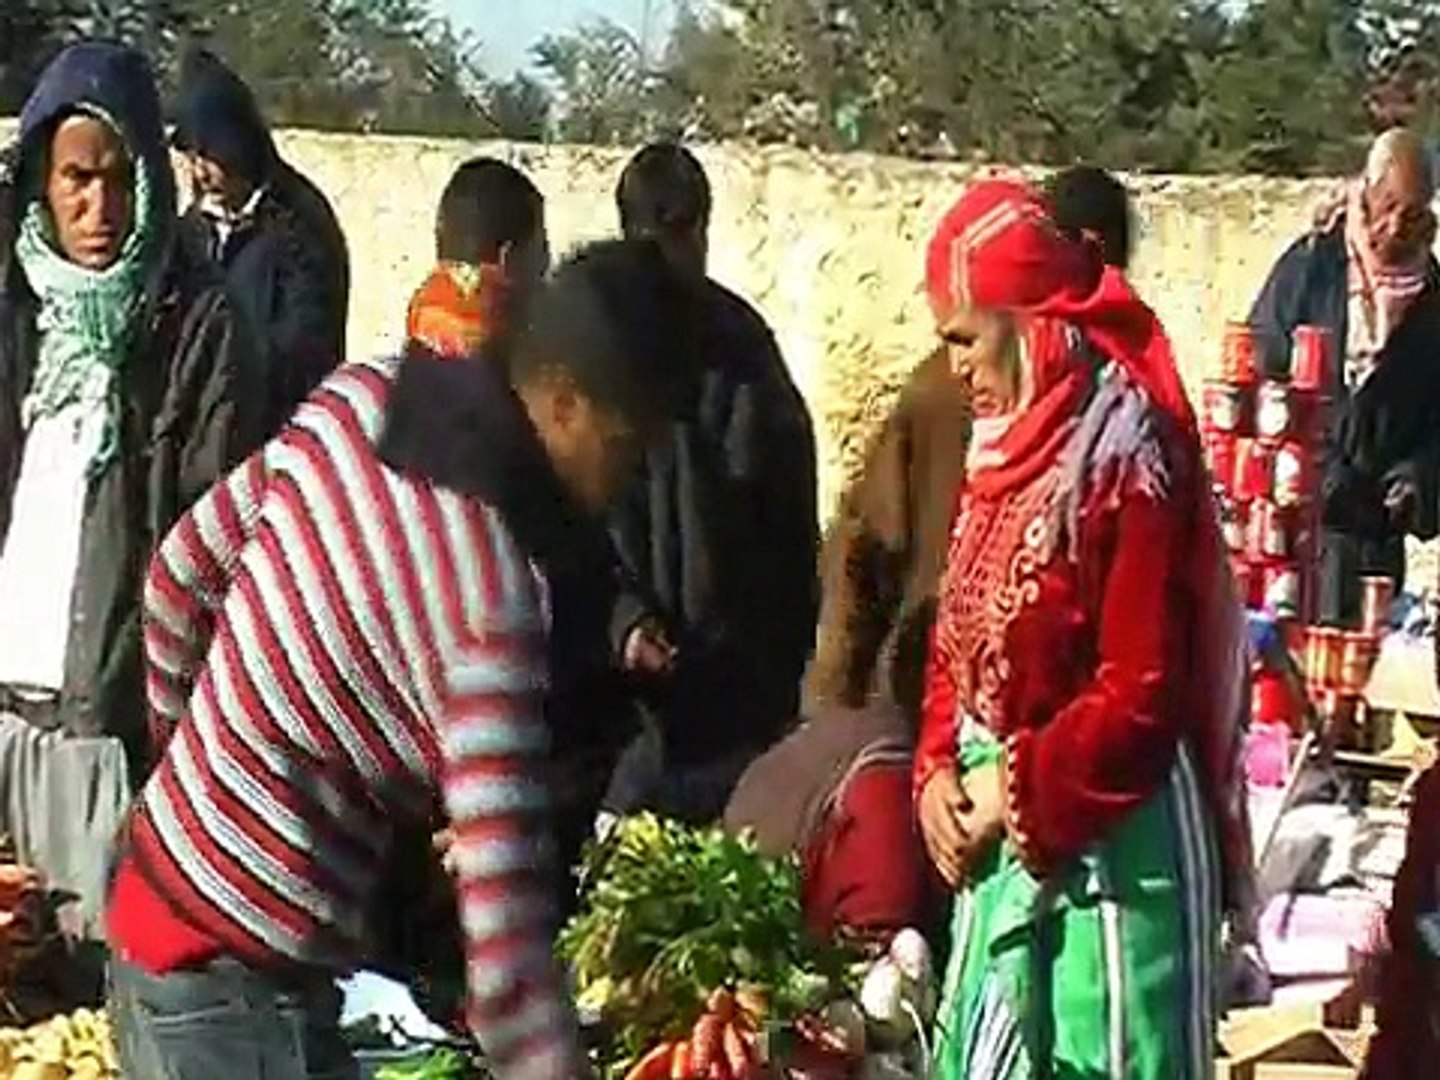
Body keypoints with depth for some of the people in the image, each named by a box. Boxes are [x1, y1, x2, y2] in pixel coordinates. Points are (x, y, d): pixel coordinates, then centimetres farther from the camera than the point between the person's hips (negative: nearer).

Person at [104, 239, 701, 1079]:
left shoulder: (360, 400, -4)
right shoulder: (492, 605, -26)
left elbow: (180, 575, 10)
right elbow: (505, 950, -29)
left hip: (153, 896, 9)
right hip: (240, 999, -9)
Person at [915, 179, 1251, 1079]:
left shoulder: (1126, 456, -17)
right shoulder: (1008, 442, 10)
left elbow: (1143, 691, -21)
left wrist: (1023, 792, -15)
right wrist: (938, 769, 1)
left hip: (1110, 835, -9)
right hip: (1010, 833, 9)